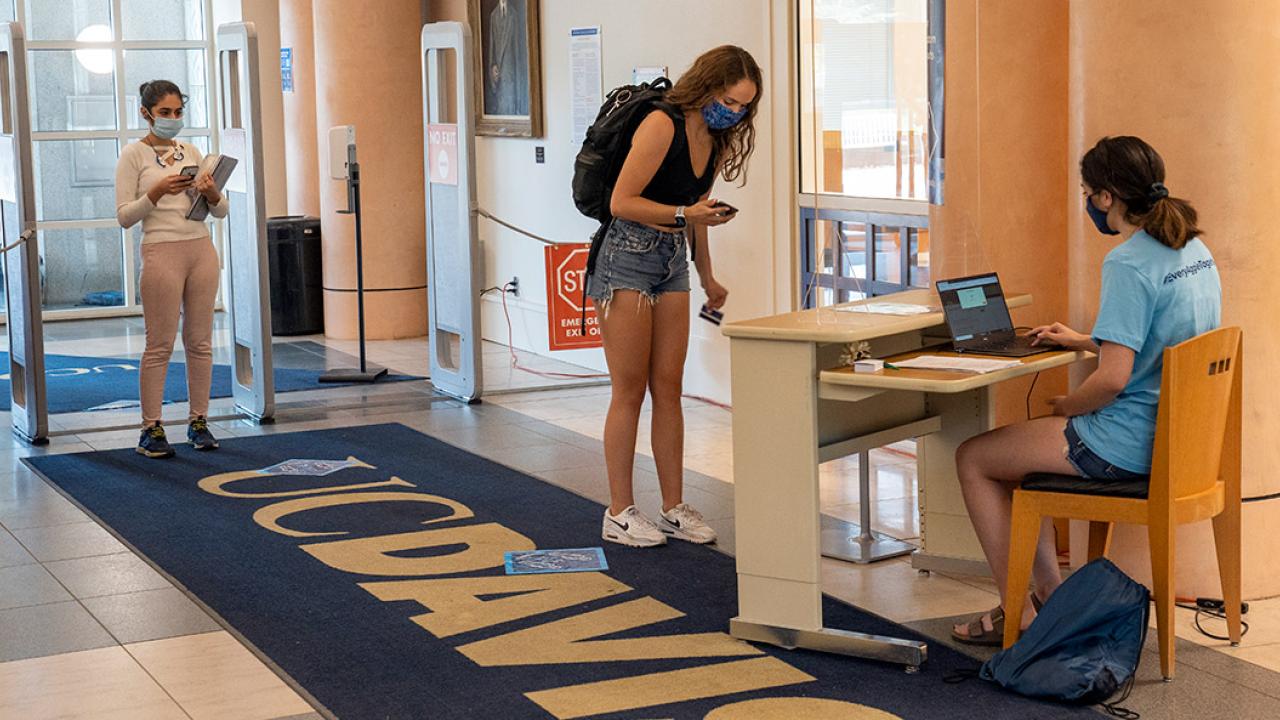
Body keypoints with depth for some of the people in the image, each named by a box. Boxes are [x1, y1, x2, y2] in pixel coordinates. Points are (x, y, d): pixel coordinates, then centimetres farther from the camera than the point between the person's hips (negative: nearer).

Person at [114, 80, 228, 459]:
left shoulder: (191, 152, 12)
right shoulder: (134, 154, -2)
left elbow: (220, 211, 12)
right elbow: (124, 216, -6)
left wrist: (212, 193, -10)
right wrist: (156, 192, -20)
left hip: (201, 251, 5)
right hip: (161, 253, -5)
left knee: (200, 341, 7)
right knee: (159, 345, -2)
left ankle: (198, 422, 16)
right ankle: (151, 429, 6)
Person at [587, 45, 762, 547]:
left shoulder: (716, 140, 8)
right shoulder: (663, 125, -17)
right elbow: (621, 202, -19)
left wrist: (707, 279, 25)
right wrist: (684, 214, -26)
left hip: (673, 262, 7)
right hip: (627, 259, -7)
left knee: (668, 389, 7)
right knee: (630, 390, -4)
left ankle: (674, 508, 13)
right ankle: (619, 513, 4)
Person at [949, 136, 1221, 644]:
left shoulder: (1128, 264, -22)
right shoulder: (1195, 251, 7)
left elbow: (1113, 379, -27)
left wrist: (1063, 407, -8)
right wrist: (1084, 341, 24)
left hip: (1128, 446, -10)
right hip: (1173, 434, 10)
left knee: (973, 458, 7)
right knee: (1014, 450, 27)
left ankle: (1018, 613, 12)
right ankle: (1050, 592, 26)